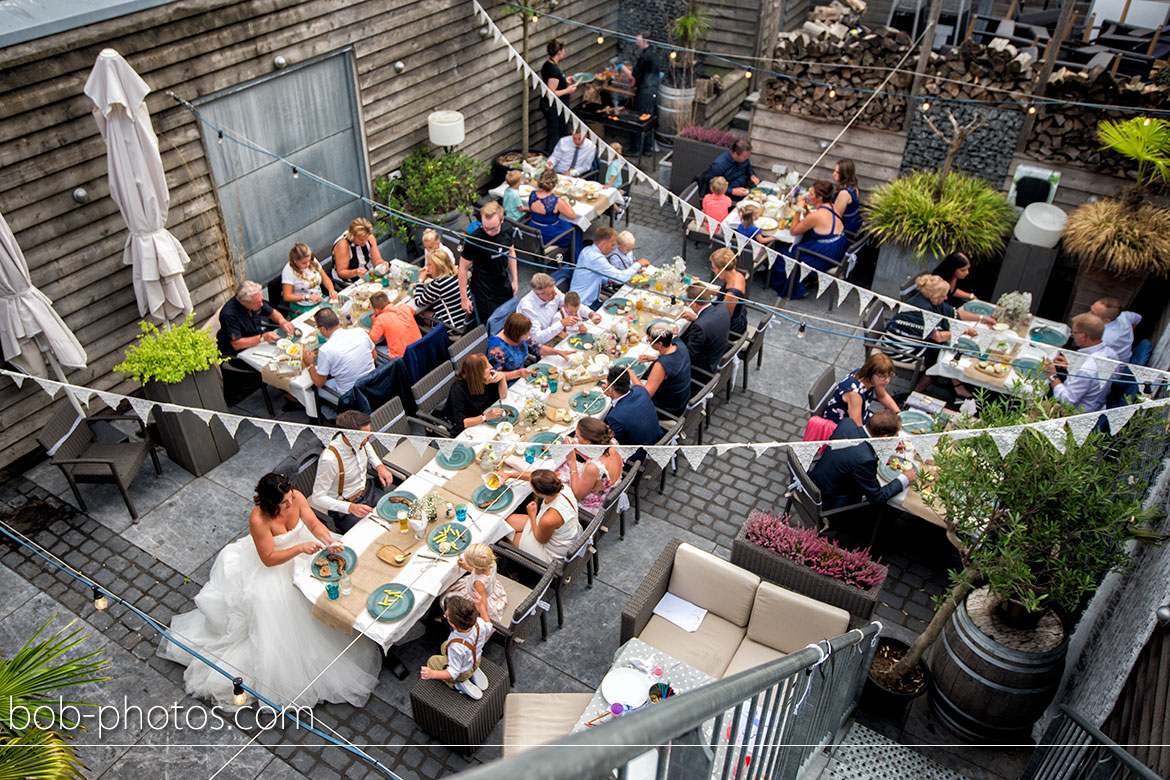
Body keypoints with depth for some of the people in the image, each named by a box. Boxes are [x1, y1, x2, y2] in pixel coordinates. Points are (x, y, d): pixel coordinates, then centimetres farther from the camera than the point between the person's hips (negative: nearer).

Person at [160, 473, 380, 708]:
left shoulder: (296, 497, -21)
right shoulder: (258, 519, -34)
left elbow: (314, 524, -11)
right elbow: (269, 559, -27)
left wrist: (329, 540, -31)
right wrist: (300, 548, -38)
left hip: (299, 551, 6)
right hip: (270, 567, -6)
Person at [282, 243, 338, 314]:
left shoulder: (313, 261, 5)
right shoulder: (288, 270, -12)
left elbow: (325, 279, 15)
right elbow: (287, 297, -13)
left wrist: (331, 290, -7)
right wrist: (308, 297, -22)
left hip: (320, 300, 6)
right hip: (302, 308, -6)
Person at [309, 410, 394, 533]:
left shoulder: (360, 441, -12)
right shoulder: (329, 459, -32)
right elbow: (318, 498, -24)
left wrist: (379, 466, -2)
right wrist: (351, 508, -34)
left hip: (367, 490, 7)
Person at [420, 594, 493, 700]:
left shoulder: (456, 646, -46)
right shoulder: (479, 623, -33)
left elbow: (454, 673, -30)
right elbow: (488, 628, -6)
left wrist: (432, 674, -39)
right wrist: (481, 606, -4)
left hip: (461, 673, -5)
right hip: (476, 659, 5)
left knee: (432, 661, 20)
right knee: (445, 646, 28)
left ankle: (459, 685, 6)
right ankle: (474, 673, 14)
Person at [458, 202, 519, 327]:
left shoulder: (508, 231, -10)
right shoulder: (474, 240, -25)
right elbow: (463, 267, -15)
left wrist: (514, 280, 13)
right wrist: (464, 298, -12)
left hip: (504, 284, 5)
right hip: (484, 291, -5)